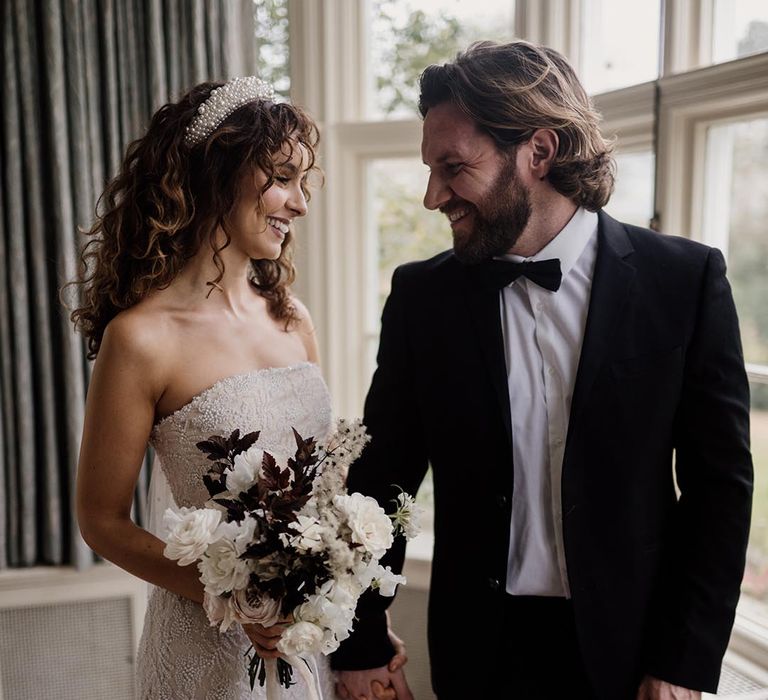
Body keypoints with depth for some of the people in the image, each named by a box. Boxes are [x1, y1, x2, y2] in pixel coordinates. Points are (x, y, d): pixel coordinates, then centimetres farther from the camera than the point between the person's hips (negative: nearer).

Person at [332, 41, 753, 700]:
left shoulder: (686, 279, -10)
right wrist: (361, 646, -2)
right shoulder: (422, 295, -7)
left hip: (628, 645, -1)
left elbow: (720, 482, -6)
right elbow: (381, 479, -2)